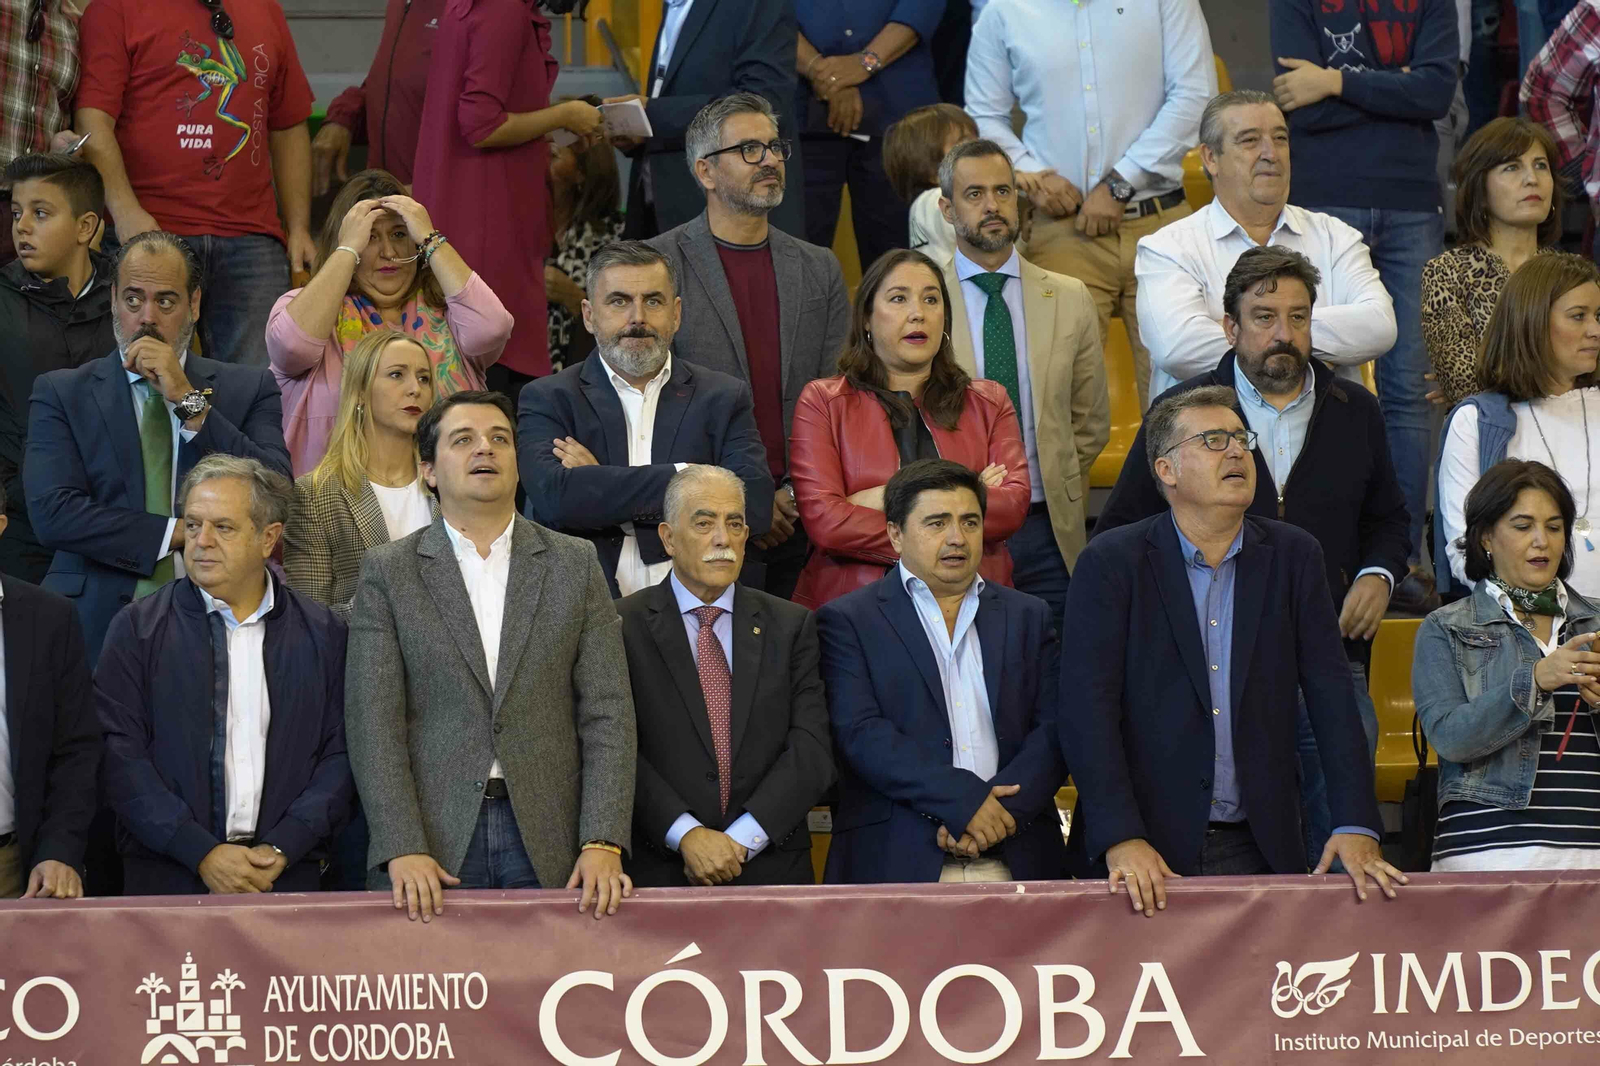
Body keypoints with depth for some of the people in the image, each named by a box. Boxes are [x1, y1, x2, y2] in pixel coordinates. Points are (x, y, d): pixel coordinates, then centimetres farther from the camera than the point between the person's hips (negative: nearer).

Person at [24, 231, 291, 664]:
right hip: (98, 626, -1)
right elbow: (52, 513, -5)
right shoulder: (60, 394, 9)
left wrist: (189, 401, -7)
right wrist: (182, 533, -7)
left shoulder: (248, 389, 11)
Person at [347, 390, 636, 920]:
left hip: (548, 839, 1)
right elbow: (374, 719, -2)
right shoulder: (388, 572, 5)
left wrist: (603, 843, -9)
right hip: (433, 839, -1)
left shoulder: (574, 565, 9)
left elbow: (607, 714, 3)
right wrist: (402, 850, -14)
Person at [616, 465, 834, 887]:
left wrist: (742, 840, -11)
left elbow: (812, 750, 0)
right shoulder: (622, 626, 2)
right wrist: (687, 834, -16)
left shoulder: (790, 626, 9)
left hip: (771, 865, 2)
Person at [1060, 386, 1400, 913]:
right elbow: (1088, 708, -8)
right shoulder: (1111, 563, -1)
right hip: (1149, 849, -3)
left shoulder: (1293, 557, 10)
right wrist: (1122, 839, -20)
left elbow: (1331, 696, 4)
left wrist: (1356, 828, -8)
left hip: (1261, 848, 3)